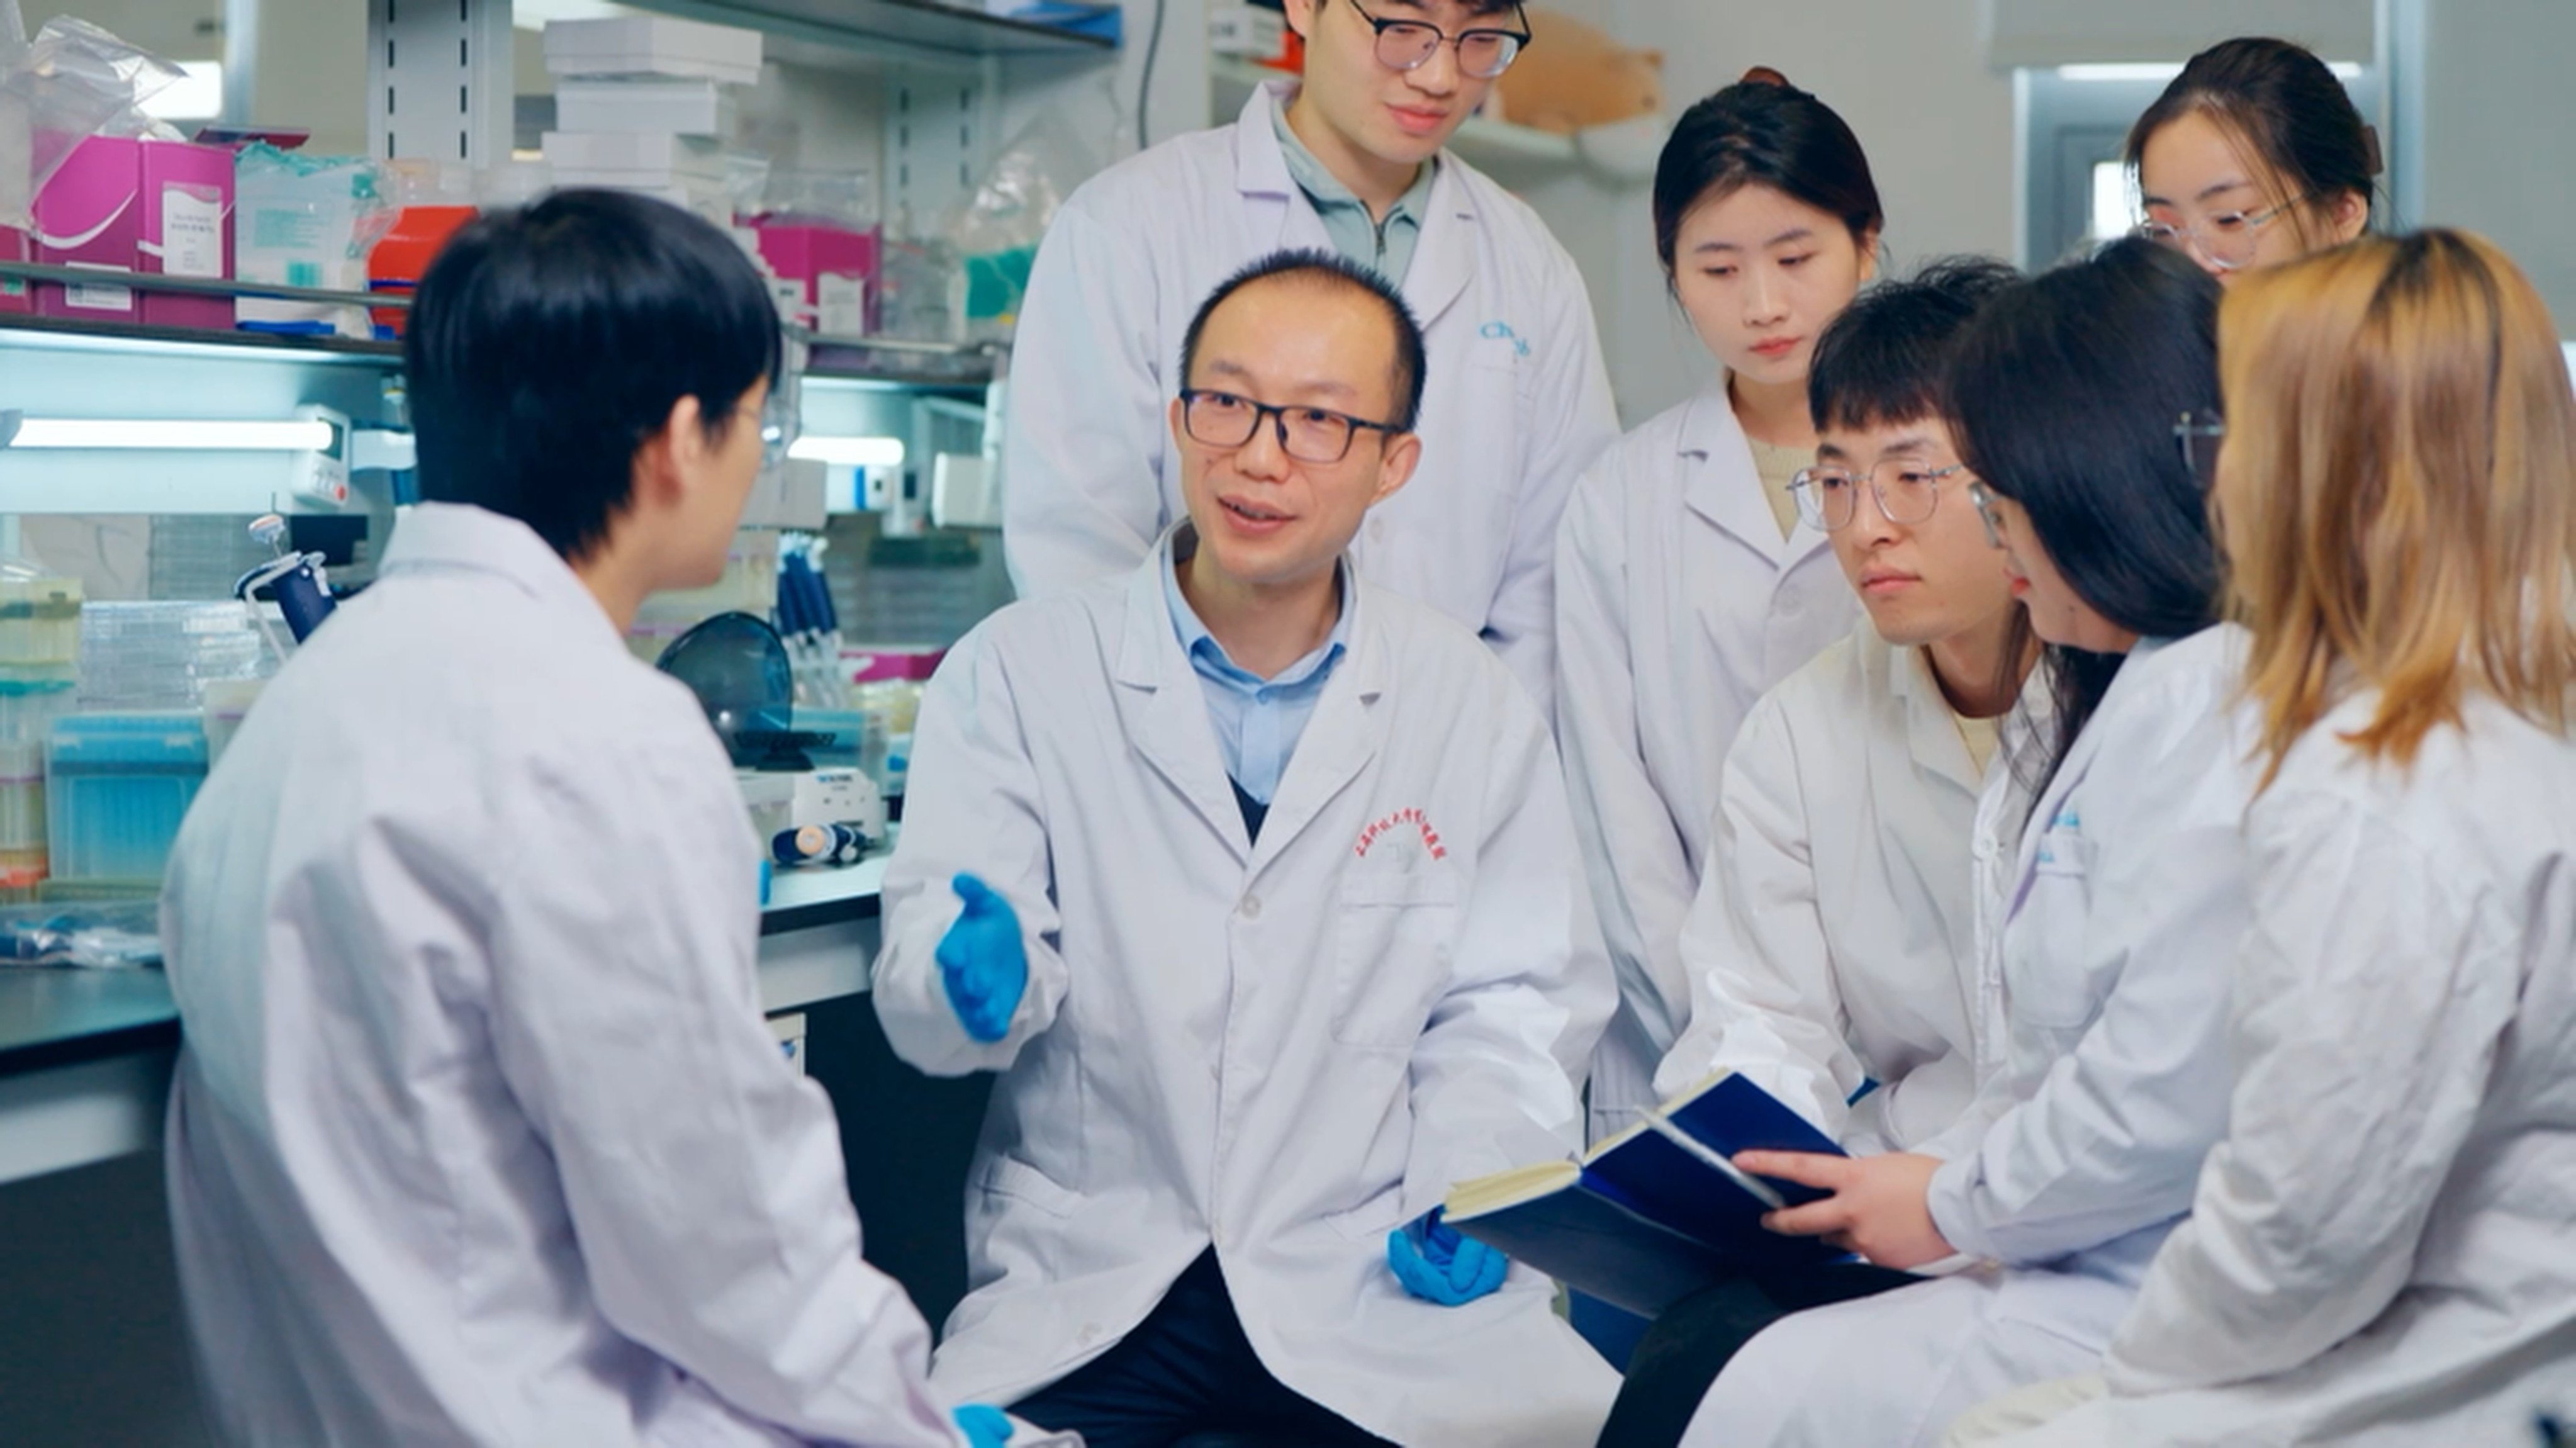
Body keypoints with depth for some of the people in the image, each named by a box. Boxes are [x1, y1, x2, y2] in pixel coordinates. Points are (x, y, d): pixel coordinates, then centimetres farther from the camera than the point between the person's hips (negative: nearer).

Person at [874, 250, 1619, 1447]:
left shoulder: (1474, 707, 8)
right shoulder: (1015, 673, 4)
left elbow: (1518, 1001, 8)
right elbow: (925, 982, -2)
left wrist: (1470, 1179, -9)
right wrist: (979, 979, -26)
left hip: (1380, 1278, 1)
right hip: (1080, 1294, -1)